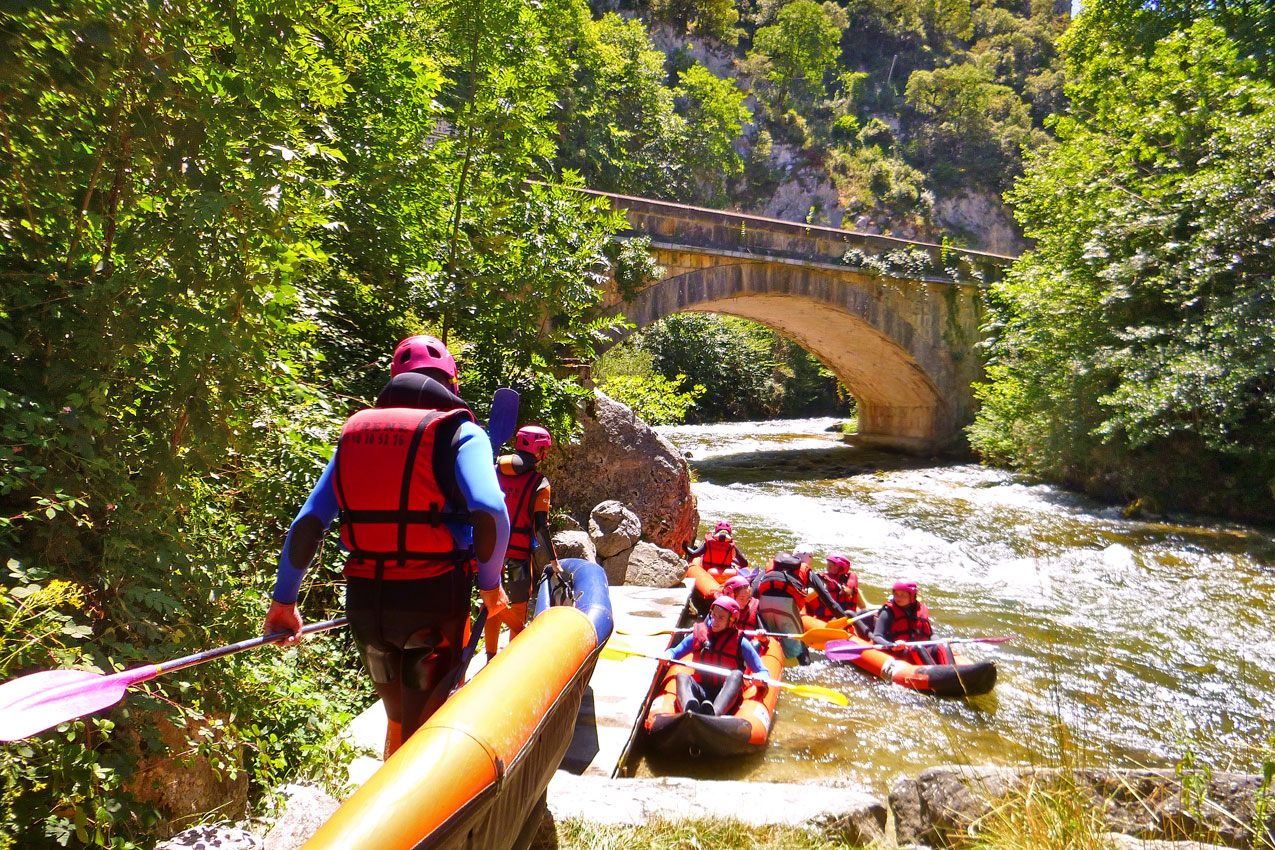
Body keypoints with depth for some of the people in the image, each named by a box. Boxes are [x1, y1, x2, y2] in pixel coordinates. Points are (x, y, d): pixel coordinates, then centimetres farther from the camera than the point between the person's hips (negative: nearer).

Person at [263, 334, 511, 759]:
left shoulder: (355, 432, 10)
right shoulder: (459, 431, -5)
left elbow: (307, 522, 6)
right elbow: (489, 512, -21)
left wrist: (284, 600, 13)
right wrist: (490, 583, -6)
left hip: (364, 600, 5)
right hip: (433, 600, -5)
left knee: (398, 721, 26)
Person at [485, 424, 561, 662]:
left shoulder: (494, 472, 5)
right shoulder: (539, 483, -7)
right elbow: (541, 527, -9)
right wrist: (553, 561, 0)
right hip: (517, 555, -4)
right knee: (517, 616, 6)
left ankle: (490, 659, 26)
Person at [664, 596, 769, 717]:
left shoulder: (740, 642, 6)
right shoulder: (698, 635, 13)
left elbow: (763, 672, 4)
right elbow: (673, 652, 21)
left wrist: (761, 678, -20)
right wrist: (667, 656, -3)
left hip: (725, 693, -2)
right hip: (700, 692, 2)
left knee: (736, 675, -30)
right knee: (682, 676, -24)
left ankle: (714, 714, -59)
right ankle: (689, 711, -58)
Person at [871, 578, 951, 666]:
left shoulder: (921, 609, 17)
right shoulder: (888, 613, 3)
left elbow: (930, 633, 25)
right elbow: (876, 637, -6)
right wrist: (892, 645, -25)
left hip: (924, 651, 4)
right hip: (898, 653, -4)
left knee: (941, 647, -23)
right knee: (917, 648, -33)